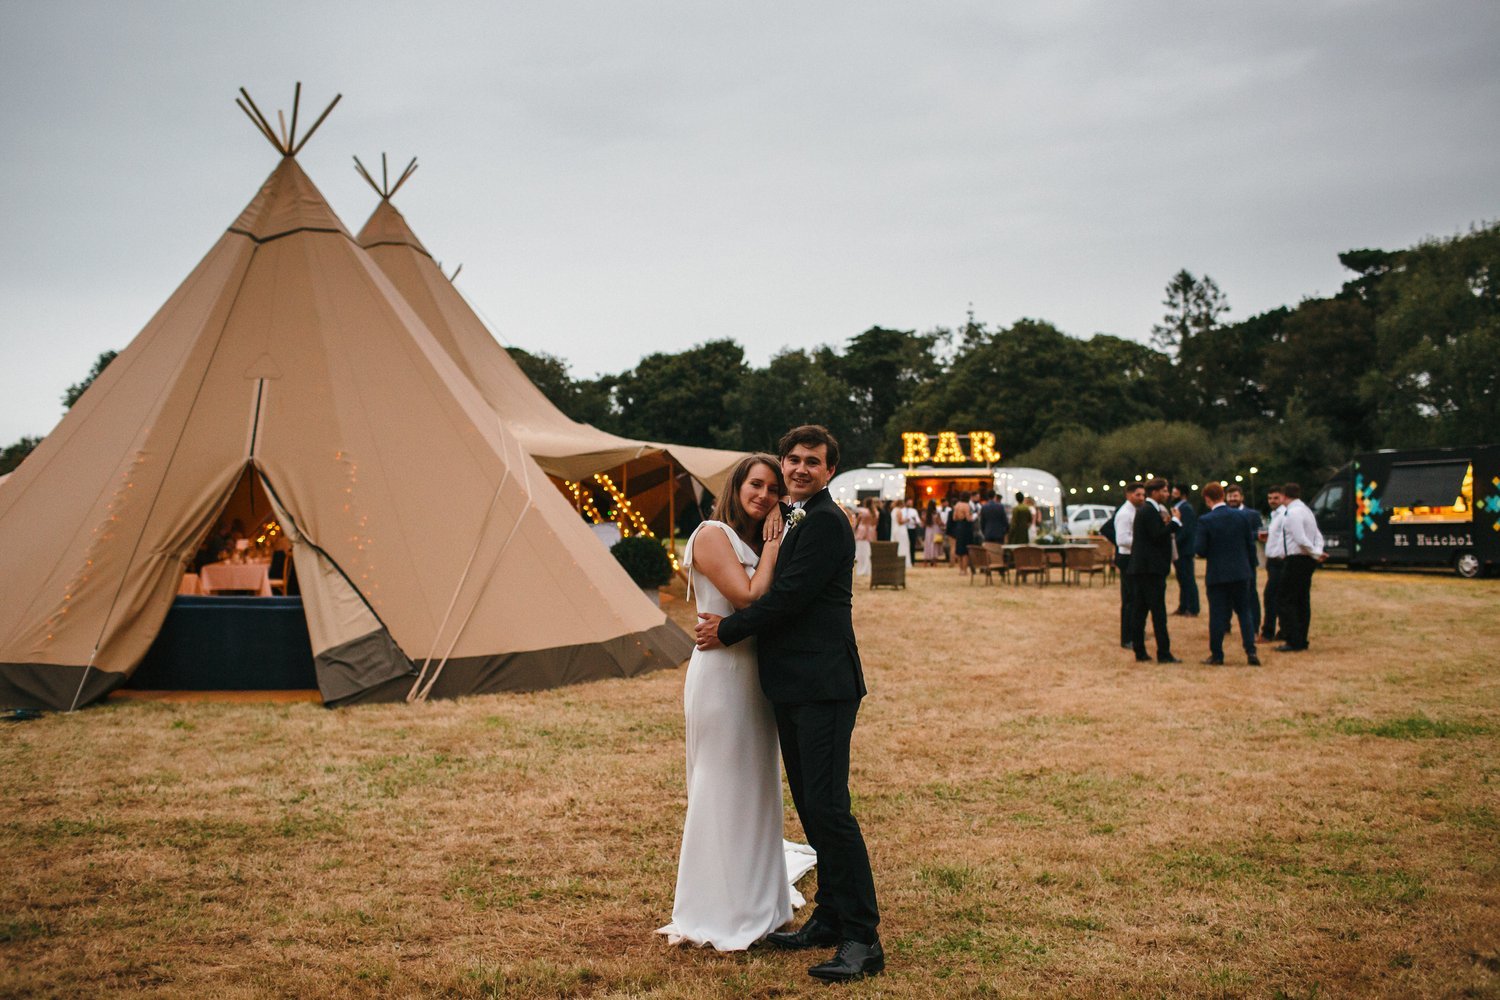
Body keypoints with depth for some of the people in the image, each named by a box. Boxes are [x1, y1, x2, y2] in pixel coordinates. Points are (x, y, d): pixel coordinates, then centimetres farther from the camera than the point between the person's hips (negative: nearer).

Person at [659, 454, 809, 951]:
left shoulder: (755, 542, 14)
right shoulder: (712, 535, -12)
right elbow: (748, 597, -20)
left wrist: (774, 542, 0)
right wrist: (773, 546, -12)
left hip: (754, 673, 9)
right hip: (722, 672, -9)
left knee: (755, 787, 15)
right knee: (723, 789, -1)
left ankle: (754, 904, 27)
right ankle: (719, 916, 11)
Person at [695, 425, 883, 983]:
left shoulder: (825, 522, -11)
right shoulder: (796, 521, 20)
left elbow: (789, 597, -17)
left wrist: (728, 630, -6)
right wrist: (731, 626, 12)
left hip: (823, 685, -10)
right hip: (792, 686, 10)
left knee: (828, 806, -11)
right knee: (810, 806, 14)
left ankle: (861, 938, -6)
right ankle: (830, 918, 25)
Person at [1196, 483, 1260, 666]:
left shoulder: (1205, 520, -12)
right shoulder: (1241, 516, -1)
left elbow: (1201, 550, -12)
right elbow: (1250, 544, 3)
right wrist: (1250, 565, 15)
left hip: (1216, 574, -3)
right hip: (1240, 573, 3)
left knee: (1217, 615, 4)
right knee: (1244, 611, 11)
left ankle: (1217, 655, 8)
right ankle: (1251, 651, 3)